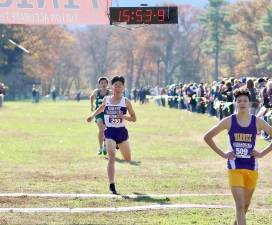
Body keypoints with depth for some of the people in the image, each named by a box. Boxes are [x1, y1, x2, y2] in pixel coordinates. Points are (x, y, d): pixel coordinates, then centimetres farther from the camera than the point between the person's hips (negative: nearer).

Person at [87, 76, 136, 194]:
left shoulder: (126, 101, -3)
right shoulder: (106, 99, 3)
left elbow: (134, 118, 0)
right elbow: (101, 107, 27)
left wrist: (124, 116, -17)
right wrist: (93, 115, 19)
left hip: (121, 131, 1)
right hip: (110, 132, -1)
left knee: (128, 160, 14)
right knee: (111, 157, -18)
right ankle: (112, 185, -23)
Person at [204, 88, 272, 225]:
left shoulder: (257, 122, -1)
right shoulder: (229, 121, -3)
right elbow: (207, 137, 3)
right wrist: (222, 154, -3)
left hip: (252, 168, 3)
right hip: (235, 167, -2)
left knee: (245, 205, 15)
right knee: (240, 205, -13)